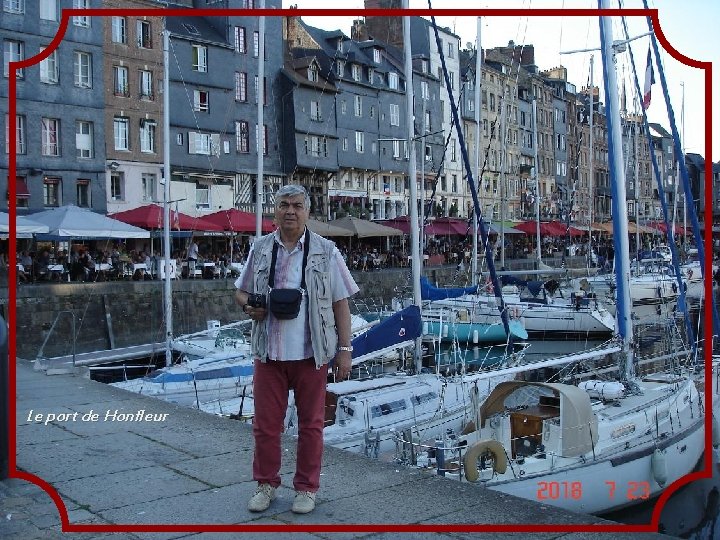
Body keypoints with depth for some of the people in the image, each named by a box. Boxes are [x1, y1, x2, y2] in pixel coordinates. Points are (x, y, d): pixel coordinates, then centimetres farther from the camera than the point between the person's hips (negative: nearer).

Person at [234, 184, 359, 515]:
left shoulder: (325, 252, 1)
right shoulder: (260, 249, 7)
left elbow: (341, 303, 2)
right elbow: (240, 291, 17)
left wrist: (344, 348, -3)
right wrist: (248, 306, -7)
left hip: (311, 353, -2)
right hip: (269, 352, 2)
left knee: (311, 424, 7)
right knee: (265, 423, 8)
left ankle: (306, 488, 22)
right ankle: (266, 484, 26)